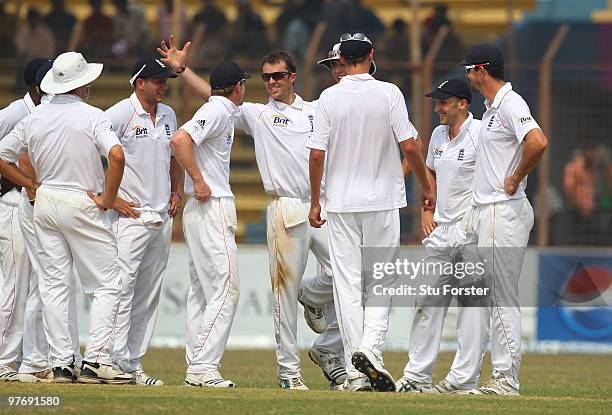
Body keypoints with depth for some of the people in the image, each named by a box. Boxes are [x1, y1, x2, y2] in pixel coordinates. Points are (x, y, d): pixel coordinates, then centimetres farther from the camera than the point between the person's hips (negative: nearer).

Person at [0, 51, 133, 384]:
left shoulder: (35, 118, 5)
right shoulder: (91, 116, -10)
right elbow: (116, 155, -25)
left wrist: (29, 184, 15)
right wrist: (107, 199, -14)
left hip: (45, 204, 5)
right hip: (83, 205, -5)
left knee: (53, 285, 9)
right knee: (106, 285, 0)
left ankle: (60, 363, 6)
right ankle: (96, 360, -9)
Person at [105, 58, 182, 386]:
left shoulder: (168, 116, 14)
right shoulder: (119, 114, -9)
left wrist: (177, 192, 12)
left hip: (162, 217, 8)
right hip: (130, 215, -8)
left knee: (149, 295, 8)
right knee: (122, 287, -13)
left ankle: (134, 364, 12)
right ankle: (116, 362, -16)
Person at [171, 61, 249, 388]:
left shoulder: (224, 112, 17)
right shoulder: (218, 111, -12)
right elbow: (180, 140, -25)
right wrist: (199, 181, -21)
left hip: (199, 212, 10)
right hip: (212, 208, -10)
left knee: (202, 291, 11)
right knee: (225, 289, -12)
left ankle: (197, 367, 12)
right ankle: (204, 369, -16)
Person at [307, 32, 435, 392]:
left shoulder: (329, 98, -2)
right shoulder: (389, 94, -5)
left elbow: (317, 155, -4)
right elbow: (410, 146, -8)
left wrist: (315, 201, 6)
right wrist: (426, 187, 5)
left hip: (341, 203, 1)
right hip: (383, 200, -1)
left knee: (348, 284, 3)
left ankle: (356, 373, 2)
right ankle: (371, 348, -16)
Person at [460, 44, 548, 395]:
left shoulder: (510, 104, -14)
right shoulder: (493, 108, 17)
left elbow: (538, 142, -31)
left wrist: (516, 179, -18)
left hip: (505, 211, -10)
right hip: (486, 213, 10)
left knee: (504, 298, -8)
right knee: (498, 299, 11)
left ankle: (507, 379, -6)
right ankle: (502, 376, 14)